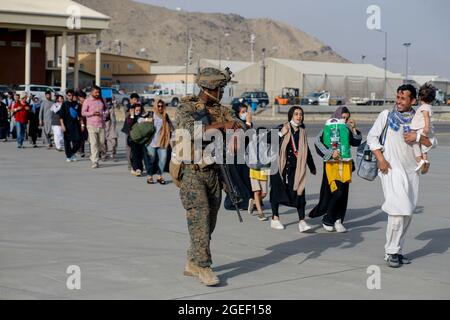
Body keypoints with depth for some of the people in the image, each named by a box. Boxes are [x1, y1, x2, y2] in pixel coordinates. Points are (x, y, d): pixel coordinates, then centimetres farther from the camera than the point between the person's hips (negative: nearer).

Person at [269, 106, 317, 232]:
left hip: (296, 168, 3)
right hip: (280, 165, -3)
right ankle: (275, 218, 19)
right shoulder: (282, 128, -1)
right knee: (277, 190, 5)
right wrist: (280, 134, -22)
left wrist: (312, 167, 28)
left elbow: (306, 151, 22)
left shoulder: (302, 132, 12)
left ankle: (302, 221, -10)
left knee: (299, 192, -6)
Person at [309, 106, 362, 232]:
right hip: (332, 165, -5)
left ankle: (338, 221, 9)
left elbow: (357, 142, 11)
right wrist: (330, 153, -22)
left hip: (345, 164, 5)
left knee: (343, 194, 2)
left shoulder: (347, 130, 14)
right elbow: (318, 143, -13)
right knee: (338, 192, -12)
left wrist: (353, 129, 0)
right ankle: (327, 221, 2)